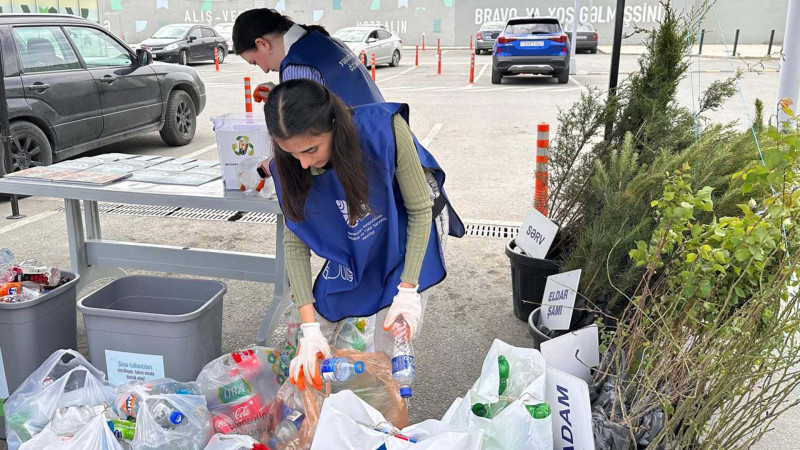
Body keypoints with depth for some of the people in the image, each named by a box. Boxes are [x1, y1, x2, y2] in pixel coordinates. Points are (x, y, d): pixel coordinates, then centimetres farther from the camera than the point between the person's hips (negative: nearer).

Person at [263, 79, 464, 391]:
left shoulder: (385, 130, -37)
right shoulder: (289, 167, -26)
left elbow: (420, 210, -23)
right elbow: (295, 242, -17)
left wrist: (408, 288, -24)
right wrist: (309, 326, -21)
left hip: (411, 231, -3)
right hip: (354, 244, 3)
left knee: (394, 335, -7)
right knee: (318, 336, 7)